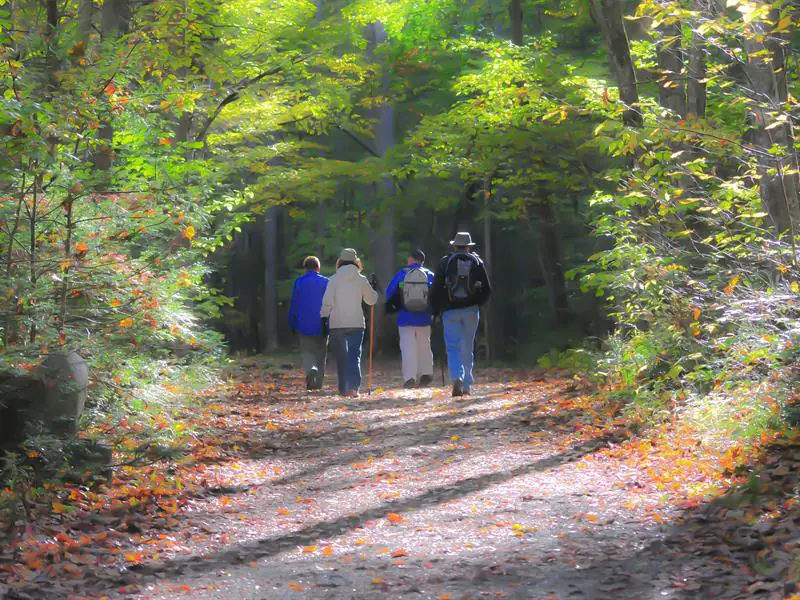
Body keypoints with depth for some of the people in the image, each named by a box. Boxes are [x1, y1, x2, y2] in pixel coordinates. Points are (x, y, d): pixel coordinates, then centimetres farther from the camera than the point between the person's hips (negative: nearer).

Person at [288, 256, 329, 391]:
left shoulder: (298, 282, 1)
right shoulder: (326, 282, 0)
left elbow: (293, 305, 3)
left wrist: (292, 325, 9)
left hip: (304, 325, 0)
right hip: (322, 327, 1)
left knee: (307, 352, 4)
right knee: (321, 354, 11)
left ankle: (310, 369, -26)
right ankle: (318, 384, 11)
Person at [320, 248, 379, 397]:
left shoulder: (334, 279, -1)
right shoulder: (362, 280, 2)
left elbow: (327, 301, -7)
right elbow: (371, 300, 12)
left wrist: (324, 318, -2)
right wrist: (373, 288, 29)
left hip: (337, 324, 0)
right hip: (356, 323, 0)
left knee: (341, 357, 11)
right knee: (354, 355, 0)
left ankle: (344, 389, 14)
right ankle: (353, 387, -17)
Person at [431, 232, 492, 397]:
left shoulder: (445, 262, 0)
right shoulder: (476, 261, 5)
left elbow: (436, 289, -2)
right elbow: (487, 289, 4)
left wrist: (435, 311, 8)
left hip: (450, 311, -2)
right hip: (471, 311, 2)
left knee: (453, 347, -1)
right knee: (468, 348, 10)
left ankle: (457, 378, -23)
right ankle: (467, 386, 12)